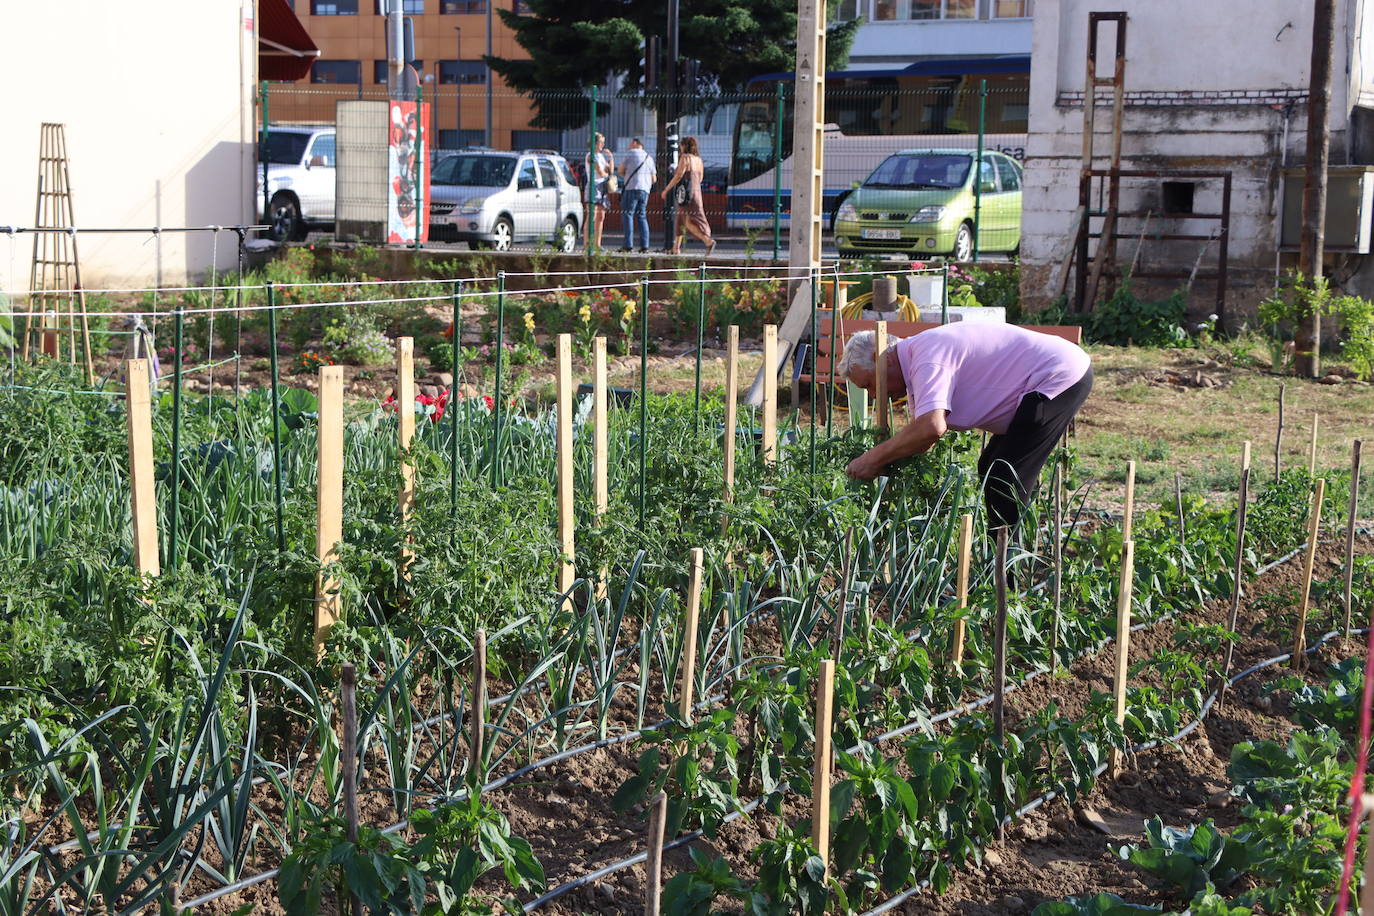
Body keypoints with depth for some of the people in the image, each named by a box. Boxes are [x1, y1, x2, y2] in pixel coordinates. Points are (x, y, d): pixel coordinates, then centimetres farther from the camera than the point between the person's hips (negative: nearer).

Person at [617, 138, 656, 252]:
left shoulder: (631, 154, 1)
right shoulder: (649, 158, 18)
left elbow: (621, 171, 2)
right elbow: (654, 179, 20)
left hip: (632, 188, -6)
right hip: (645, 190, 6)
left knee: (628, 214, -5)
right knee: (642, 216, 9)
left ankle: (628, 244, -13)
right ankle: (644, 245, 1)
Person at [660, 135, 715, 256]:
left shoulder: (685, 158, -12)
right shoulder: (698, 159, 11)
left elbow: (678, 176, -17)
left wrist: (666, 190, -11)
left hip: (686, 193, -8)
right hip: (696, 191, 8)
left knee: (689, 221, -9)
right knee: (680, 220, 16)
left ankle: (708, 241, -23)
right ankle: (676, 248, 19)